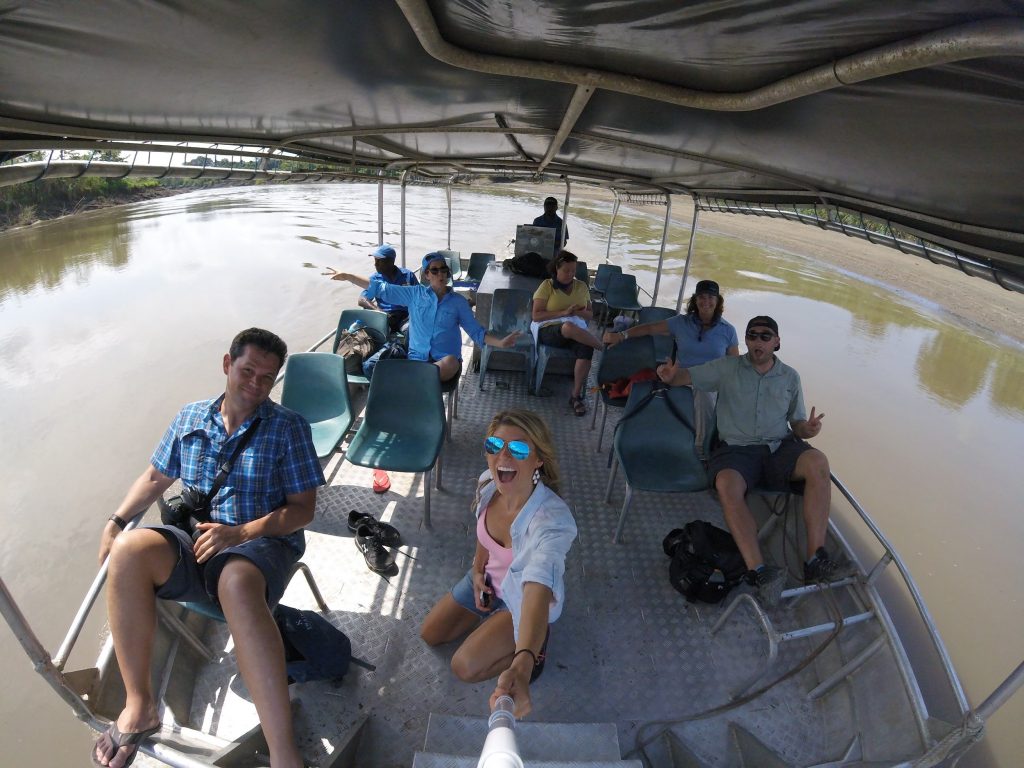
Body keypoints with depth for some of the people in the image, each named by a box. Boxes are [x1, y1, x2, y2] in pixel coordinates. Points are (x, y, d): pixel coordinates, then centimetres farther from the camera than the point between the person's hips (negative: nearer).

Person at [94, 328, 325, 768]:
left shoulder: (288, 427, -1)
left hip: (262, 544, -4)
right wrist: (116, 521, 12)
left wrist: (240, 533, -16)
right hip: (195, 544, 4)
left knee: (237, 582, -38)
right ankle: (138, 706, -14)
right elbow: (156, 477, 25)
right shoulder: (190, 418, 12)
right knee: (129, 549, -27)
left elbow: (302, 509, -5)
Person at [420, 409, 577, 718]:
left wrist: (521, 667, -68)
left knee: (465, 667, -15)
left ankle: (534, 648, 9)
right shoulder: (487, 483, -23)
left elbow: (537, 590, -56)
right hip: (489, 580, 6)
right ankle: (491, 615, 34)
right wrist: (478, 569, -1)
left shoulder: (552, 519, -42)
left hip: (522, 598, -6)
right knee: (429, 635, 15)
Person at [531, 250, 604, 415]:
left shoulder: (581, 286, 14)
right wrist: (563, 313, -16)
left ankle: (576, 395, -24)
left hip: (577, 330, 4)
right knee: (568, 327, -41)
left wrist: (578, 312, -6)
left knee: (586, 349, -33)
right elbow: (536, 316, -6)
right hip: (549, 330, -3)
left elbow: (590, 314, 19)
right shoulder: (547, 286, 2)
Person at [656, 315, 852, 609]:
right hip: (736, 449, -2)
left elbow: (797, 425, 18)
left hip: (779, 448, 2)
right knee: (728, 485, -36)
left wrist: (808, 428, -8)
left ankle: (815, 560, -28)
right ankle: (758, 571, -43)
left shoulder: (790, 377, 18)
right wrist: (670, 375, -19)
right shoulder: (727, 368, 12)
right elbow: (686, 376, 7)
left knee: (817, 462, -30)